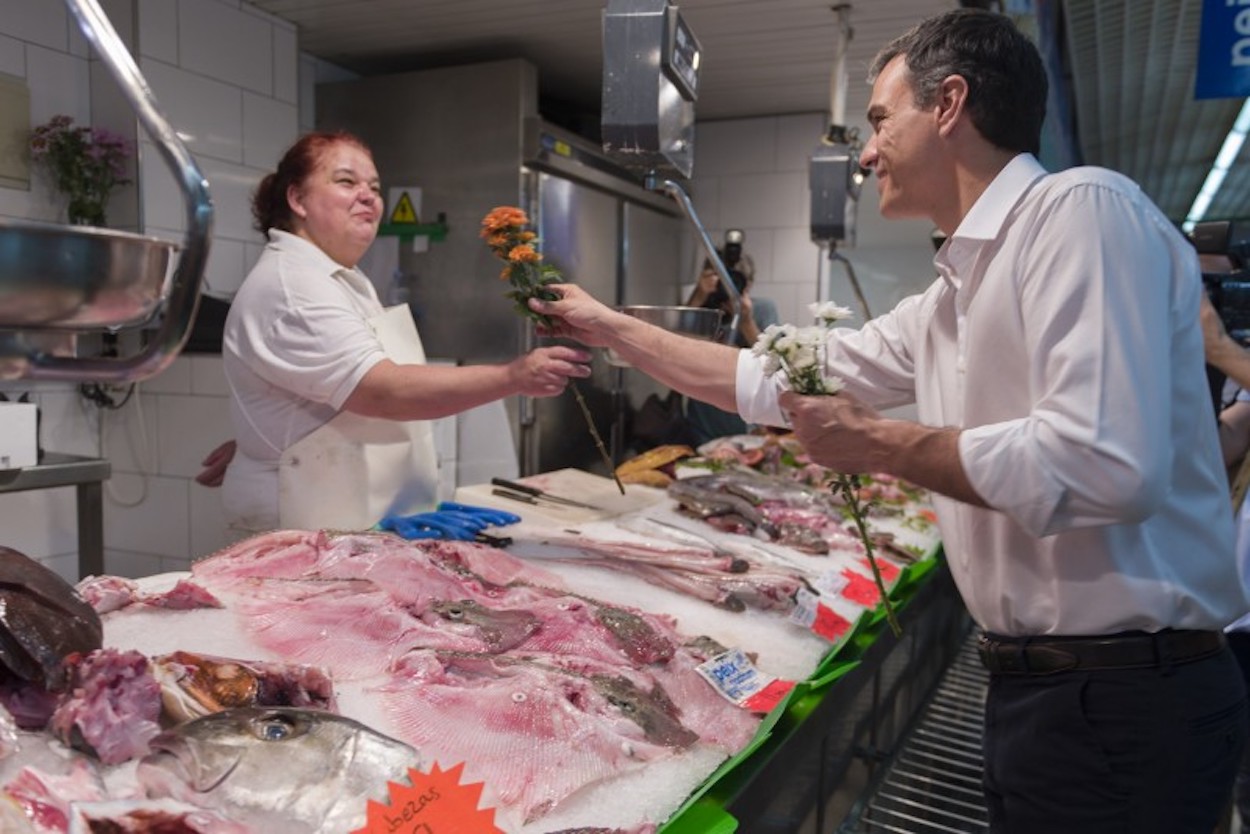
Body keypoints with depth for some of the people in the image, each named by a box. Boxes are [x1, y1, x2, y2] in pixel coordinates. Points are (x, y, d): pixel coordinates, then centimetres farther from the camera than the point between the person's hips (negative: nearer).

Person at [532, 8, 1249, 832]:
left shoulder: (1083, 208, -16)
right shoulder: (953, 298, 11)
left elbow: (1107, 466, -29)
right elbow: (780, 384, 17)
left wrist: (874, 442, -16)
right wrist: (611, 327, 22)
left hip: (1124, 693, -8)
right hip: (1035, 681, 8)